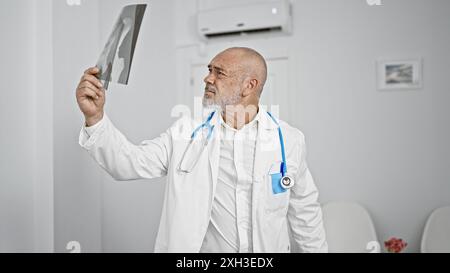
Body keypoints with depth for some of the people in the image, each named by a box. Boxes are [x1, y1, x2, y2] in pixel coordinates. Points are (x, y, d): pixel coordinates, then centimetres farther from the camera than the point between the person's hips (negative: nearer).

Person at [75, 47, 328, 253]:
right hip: (200, 252, 0)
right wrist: (95, 117, -26)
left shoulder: (289, 140, -6)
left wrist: (318, 248, 8)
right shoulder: (185, 133, -5)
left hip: (270, 246, 0)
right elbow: (131, 163, -12)